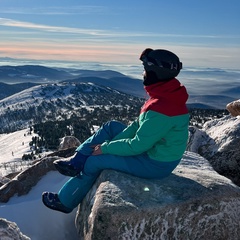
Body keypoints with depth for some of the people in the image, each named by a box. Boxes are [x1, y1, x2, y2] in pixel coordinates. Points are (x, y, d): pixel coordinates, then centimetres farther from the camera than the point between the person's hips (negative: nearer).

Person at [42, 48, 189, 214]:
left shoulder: (161, 109, -32)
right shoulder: (166, 94, -2)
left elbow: (137, 146, -27)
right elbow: (139, 125, 3)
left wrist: (105, 148, -13)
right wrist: (110, 143, -2)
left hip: (156, 165, -9)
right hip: (154, 148, 9)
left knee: (94, 161, -2)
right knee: (111, 127, 10)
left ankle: (65, 201, 20)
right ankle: (76, 163, 12)